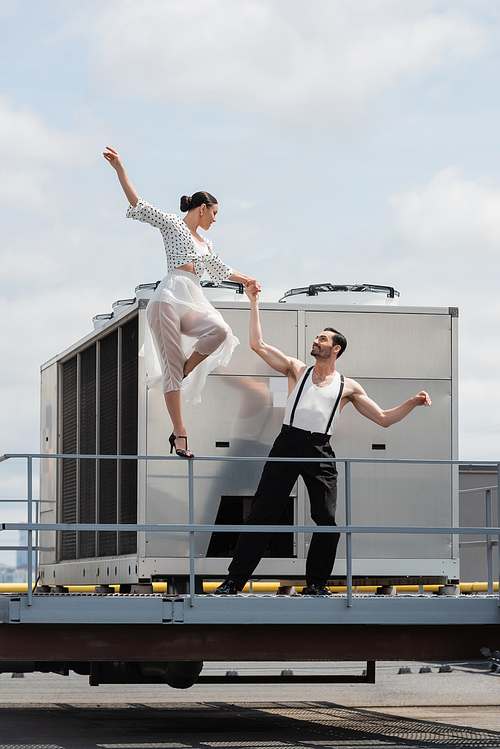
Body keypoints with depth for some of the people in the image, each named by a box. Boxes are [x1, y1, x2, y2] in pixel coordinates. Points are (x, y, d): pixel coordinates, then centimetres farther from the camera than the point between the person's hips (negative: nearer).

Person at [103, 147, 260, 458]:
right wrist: (120, 169, -5)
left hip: (194, 302, 6)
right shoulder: (173, 224, 11)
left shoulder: (206, 244, 30)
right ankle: (179, 432, -14)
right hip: (170, 296, -6)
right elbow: (137, 204, 2)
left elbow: (222, 271, 46)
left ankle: (182, 373, -9)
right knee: (173, 364, -12)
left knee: (219, 330, -28)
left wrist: (247, 279, 43)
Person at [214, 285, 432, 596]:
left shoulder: (348, 387, 14)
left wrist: (413, 403, 2)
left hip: (321, 453, 0)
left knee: (327, 520, -9)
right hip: (288, 444, 0)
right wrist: (254, 303, 11)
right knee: (262, 514, -4)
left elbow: (384, 418, 16)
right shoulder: (297, 370, 15)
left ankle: (316, 584, 6)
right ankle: (234, 581, -3)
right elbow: (258, 344, 12)